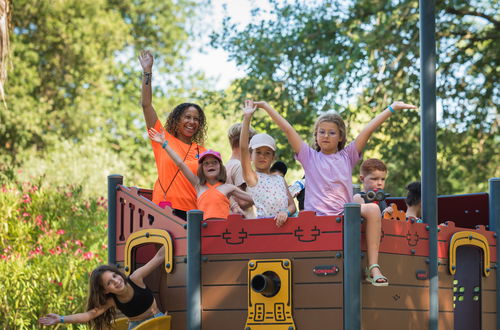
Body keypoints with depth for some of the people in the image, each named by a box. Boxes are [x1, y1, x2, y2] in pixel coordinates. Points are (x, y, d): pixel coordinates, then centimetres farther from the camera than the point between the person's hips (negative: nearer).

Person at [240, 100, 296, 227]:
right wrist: (247, 118, -9)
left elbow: (292, 205, 14)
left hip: (282, 224, 3)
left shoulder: (279, 179, 19)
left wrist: (286, 212, -10)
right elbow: (243, 147, -5)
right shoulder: (252, 177, 7)